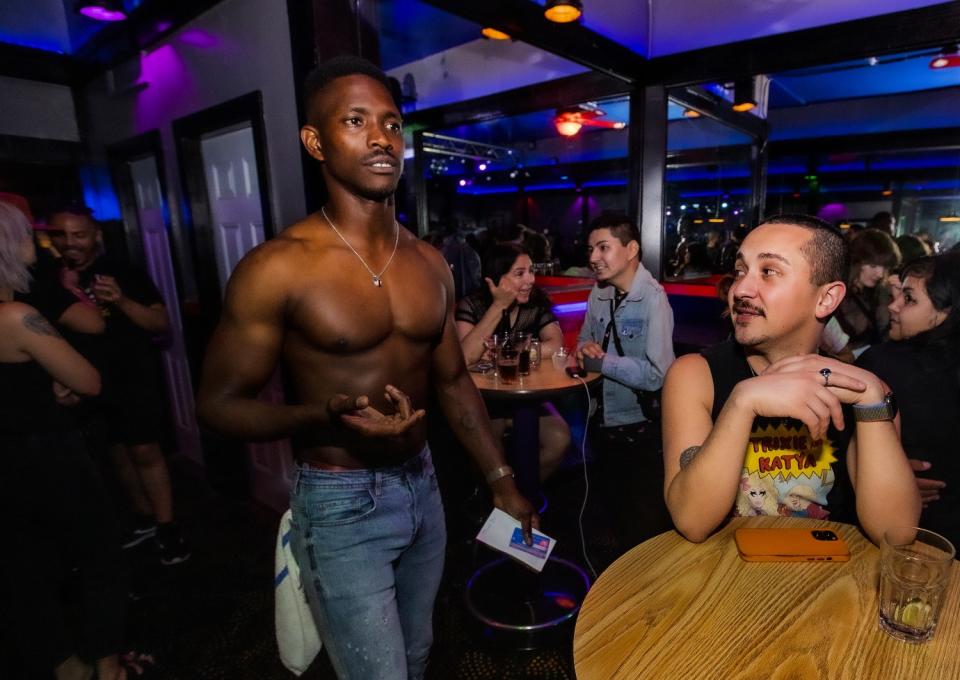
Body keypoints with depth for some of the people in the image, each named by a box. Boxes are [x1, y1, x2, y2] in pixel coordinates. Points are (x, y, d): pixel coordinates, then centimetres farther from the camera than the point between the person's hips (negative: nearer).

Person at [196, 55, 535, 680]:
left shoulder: (430, 262, 1)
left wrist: (501, 479, 8)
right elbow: (220, 402, -10)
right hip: (340, 504, -5)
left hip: (423, 487, 6)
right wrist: (328, 415, -28)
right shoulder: (278, 267, -17)